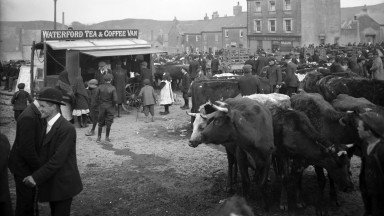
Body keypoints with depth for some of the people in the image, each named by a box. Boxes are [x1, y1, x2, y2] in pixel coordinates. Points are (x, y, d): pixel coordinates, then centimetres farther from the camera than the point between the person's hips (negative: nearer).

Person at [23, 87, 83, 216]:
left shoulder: (67, 129, -22)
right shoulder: (47, 125, 7)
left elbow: (58, 159, -24)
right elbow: (45, 154, 10)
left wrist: (37, 177, -20)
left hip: (63, 184, -8)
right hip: (50, 183, 8)